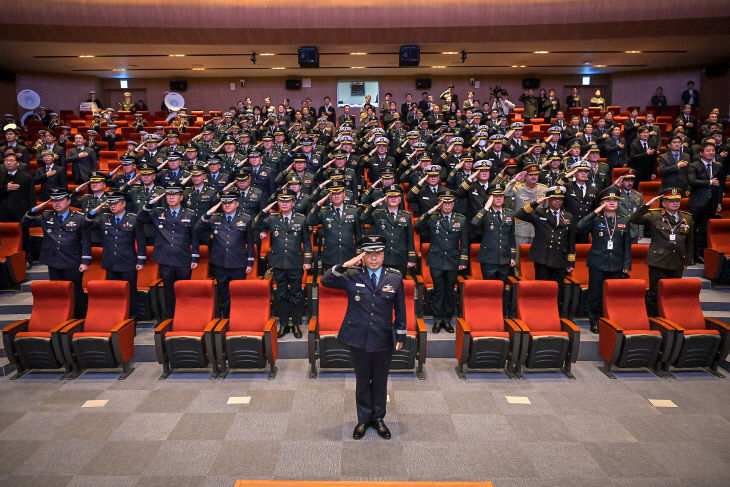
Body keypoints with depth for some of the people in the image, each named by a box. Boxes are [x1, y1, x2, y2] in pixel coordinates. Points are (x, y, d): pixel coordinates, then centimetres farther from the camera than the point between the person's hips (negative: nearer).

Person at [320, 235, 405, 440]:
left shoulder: (395, 278, -1)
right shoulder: (352, 276, -4)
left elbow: (400, 309, 6)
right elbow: (325, 281, -11)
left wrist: (401, 335, 8)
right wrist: (345, 265, -21)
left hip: (384, 340, 1)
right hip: (359, 340, 0)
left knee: (380, 381, 15)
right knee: (362, 381, 14)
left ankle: (378, 418, 34)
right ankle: (363, 419, 32)